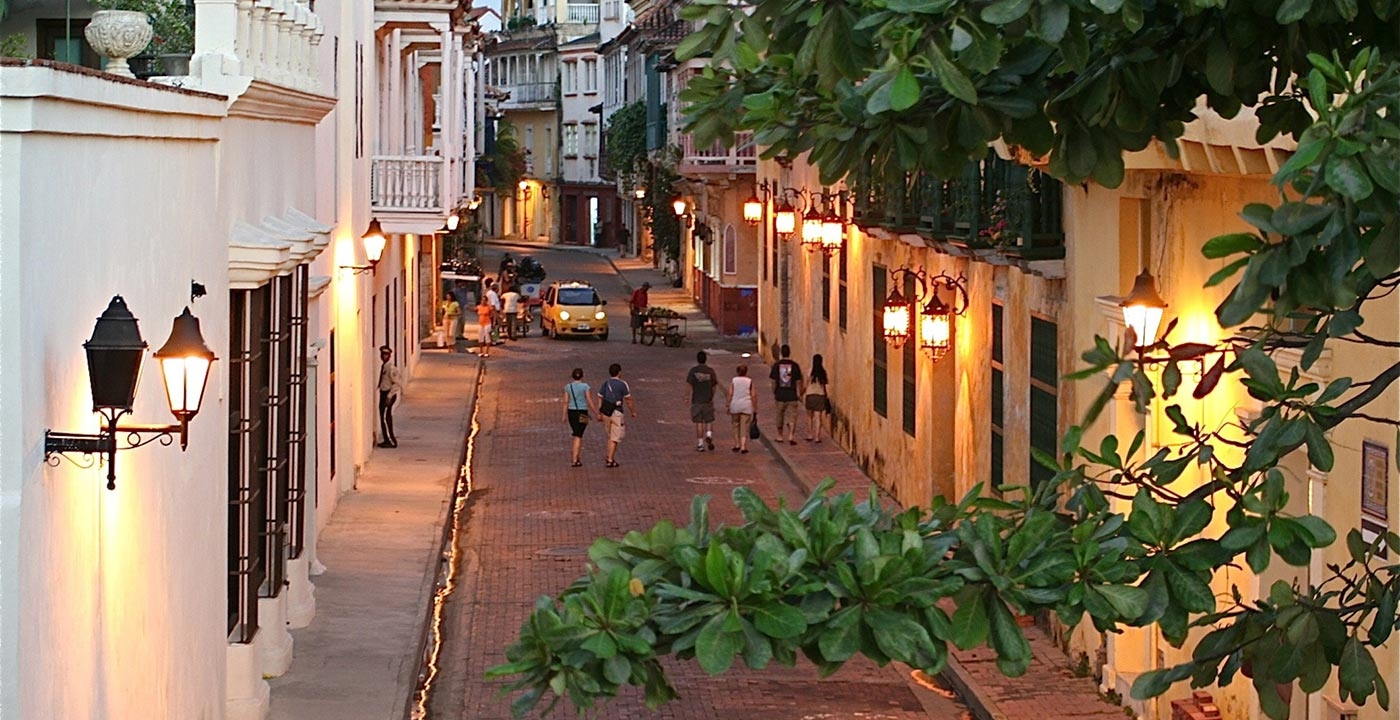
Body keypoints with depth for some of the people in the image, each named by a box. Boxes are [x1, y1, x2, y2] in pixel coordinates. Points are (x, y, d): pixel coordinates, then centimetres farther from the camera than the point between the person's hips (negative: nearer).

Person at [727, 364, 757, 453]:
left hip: (735, 405, 0)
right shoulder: (750, 381, 0)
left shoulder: (733, 381, 0)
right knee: (744, 427, 0)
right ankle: (743, 446, -6)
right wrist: (755, 408, 5)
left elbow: (730, 394, -4)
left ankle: (737, 445, 14)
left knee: (736, 426, 14)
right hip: (747, 406, 0)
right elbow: (753, 395, -1)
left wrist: (728, 406, 2)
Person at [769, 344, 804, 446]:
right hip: (792, 395, -1)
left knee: (780, 416, 16)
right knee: (792, 416, 1)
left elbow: (773, 381, -1)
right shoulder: (794, 365, -6)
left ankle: (780, 436, 26)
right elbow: (798, 381, -4)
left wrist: (774, 393, 11)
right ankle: (791, 436, -14)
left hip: (780, 394, 1)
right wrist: (799, 392, 8)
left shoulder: (776, 365, -4)